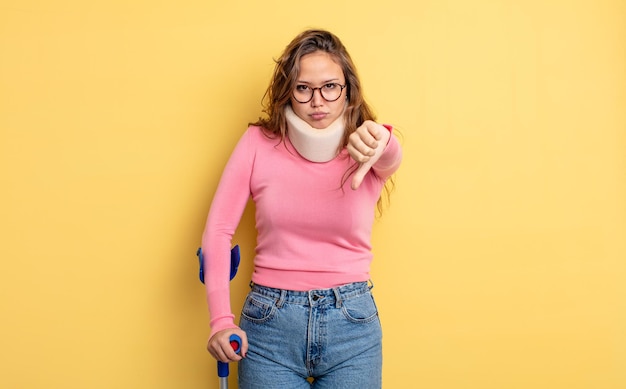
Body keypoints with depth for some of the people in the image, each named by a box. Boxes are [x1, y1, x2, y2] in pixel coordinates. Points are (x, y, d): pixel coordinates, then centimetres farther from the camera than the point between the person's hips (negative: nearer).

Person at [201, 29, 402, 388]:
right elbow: (218, 230, -3)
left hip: (352, 322, 1)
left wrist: (380, 141, -51)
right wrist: (221, 319, -11)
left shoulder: (368, 152, -2)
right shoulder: (259, 143, -2)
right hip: (269, 321, 0)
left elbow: (392, 158, -26)